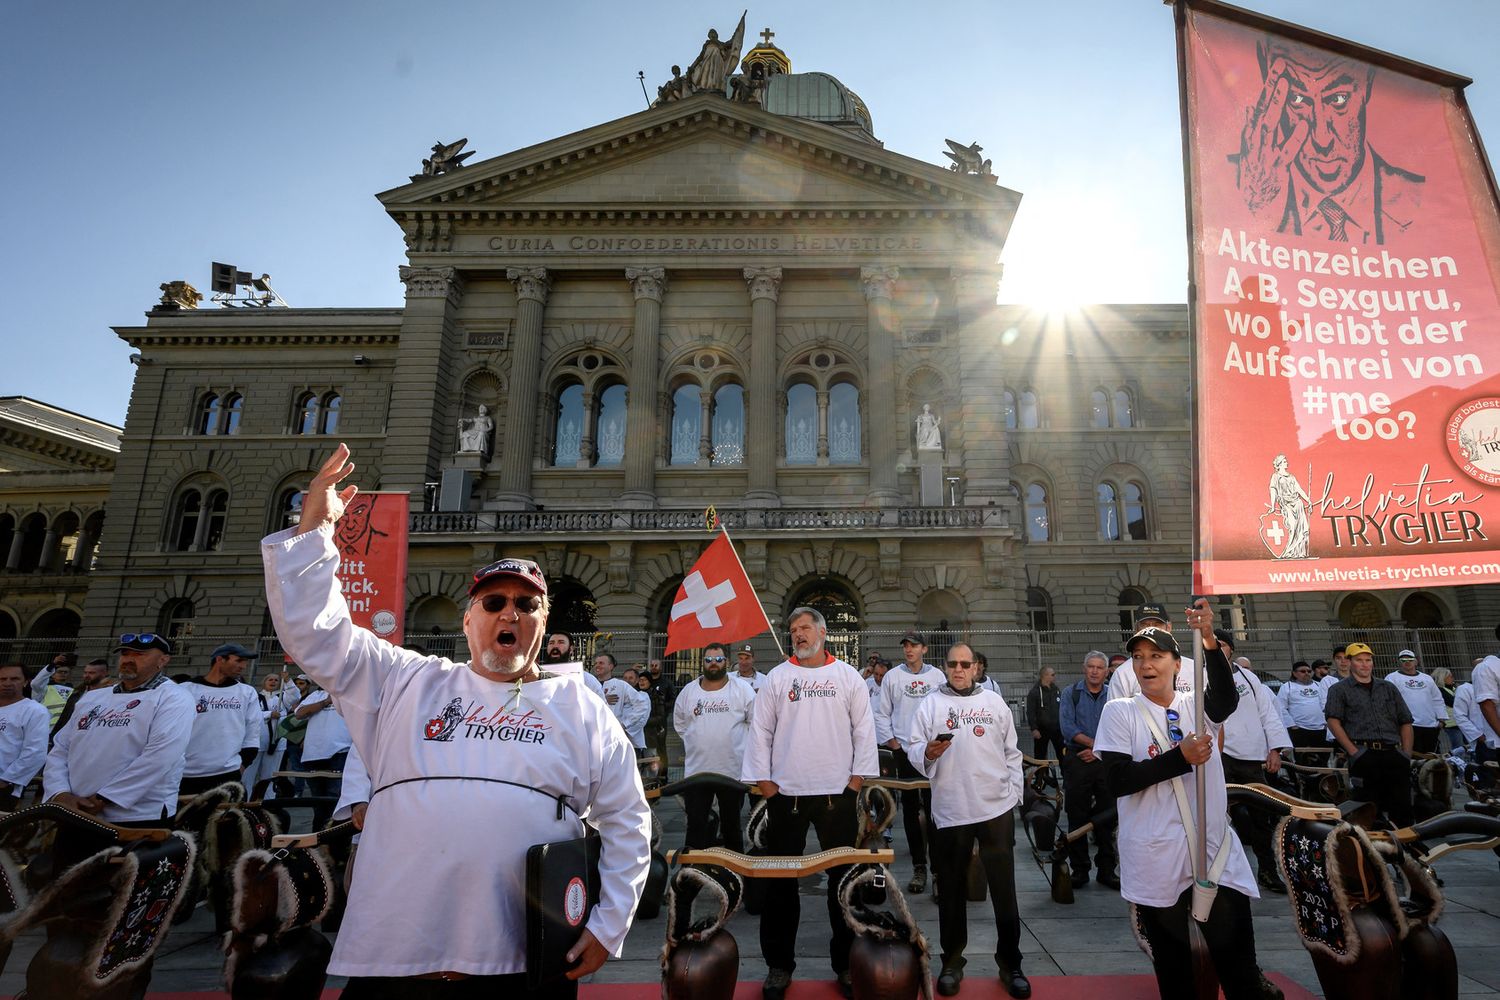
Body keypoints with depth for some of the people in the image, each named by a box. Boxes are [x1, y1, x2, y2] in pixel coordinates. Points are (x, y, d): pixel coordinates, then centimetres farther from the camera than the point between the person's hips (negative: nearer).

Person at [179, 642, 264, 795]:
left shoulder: (247, 693, 7)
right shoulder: (186, 691, 1)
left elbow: (252, 733, 8)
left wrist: (243, 764, 1)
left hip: (228, 774, 1)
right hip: (185, 775, -1)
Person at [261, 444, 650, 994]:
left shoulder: (580, 710, 5)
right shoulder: (408, 683, 9)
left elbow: (626, 822, 5)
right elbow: (312, 630, 4)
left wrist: (607, 927, -2)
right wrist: (314, 527, -3)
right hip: (393, 956, 1)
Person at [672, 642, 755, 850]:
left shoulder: (742, 689, -4)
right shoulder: (688, 690, 3)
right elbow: (679, 722, 16)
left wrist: (735, 740, 2)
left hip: (733, 771, -1)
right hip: (695, 771, 2)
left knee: (732, 824, 13)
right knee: (695, 825, 7)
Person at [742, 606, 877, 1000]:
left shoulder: (848, 676, 2)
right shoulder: (776, 678, 2)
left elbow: (864, 730, 3)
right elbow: (760, 731, 2)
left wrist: (858, 778, -3)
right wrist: (764, 780, -3)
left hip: (838, 792, 0)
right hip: (785, 792, 0)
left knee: (844, 878, 10)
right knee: (780, 882, 9)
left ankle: (846, 962, 25)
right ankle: (779, 965, 23)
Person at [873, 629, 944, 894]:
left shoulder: (937, 676, 3)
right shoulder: (892, 676, 2)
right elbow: (882, 713, 5)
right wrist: (891, 742, -2)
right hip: (904, 751, 1)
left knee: (934, 807, 0)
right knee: (910, 810, 6)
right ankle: (918, 866, 15)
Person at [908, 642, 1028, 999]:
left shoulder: (995, 702, 8)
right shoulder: (930, 704, 2)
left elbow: (1011, 752, 12)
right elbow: (913, 750, 0)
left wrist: (1014, 793, 7)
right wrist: (927, 753, -21)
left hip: (997, 808, 1)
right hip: (950, 810, -1)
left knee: (1004, 889, 8)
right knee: (952, 889, 10)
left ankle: (1010, 962, 25)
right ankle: (952, 962, 25)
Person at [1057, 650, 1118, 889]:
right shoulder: (1070, 693, 1)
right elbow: (1068, 728, -7)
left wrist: (1098, 752, -11)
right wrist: (1097, 743, -13)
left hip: (1105, 762, 2)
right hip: (1077, 760, -1)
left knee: (1107, 818, 8)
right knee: (1077, 818, 4)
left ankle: (1107, 870, 19)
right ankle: (1079, 870, 15)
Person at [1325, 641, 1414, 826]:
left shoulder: (1389, 688, 21)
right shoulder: (1339, 690, 7)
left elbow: (1405, 723, 19)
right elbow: (1333, 722, -4)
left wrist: (1406, 755, 7)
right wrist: (1354, 752, -12)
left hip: (1394, 755, 4)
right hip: (1364, 755, -4)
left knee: (1403, 808, 3)